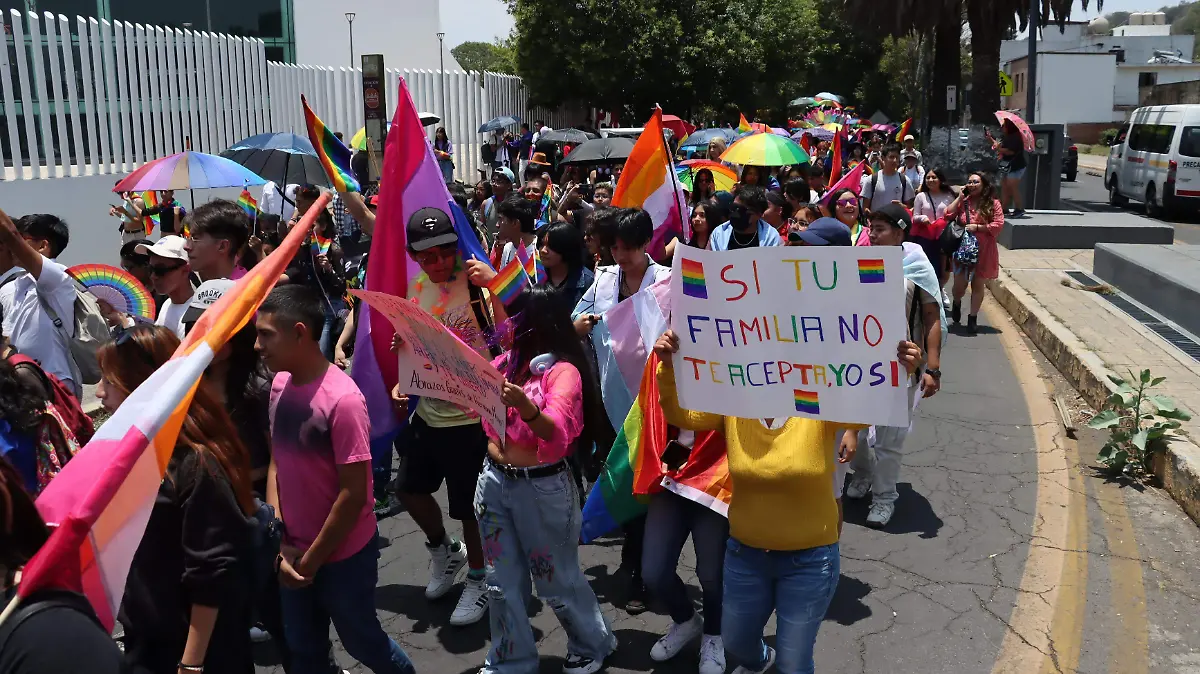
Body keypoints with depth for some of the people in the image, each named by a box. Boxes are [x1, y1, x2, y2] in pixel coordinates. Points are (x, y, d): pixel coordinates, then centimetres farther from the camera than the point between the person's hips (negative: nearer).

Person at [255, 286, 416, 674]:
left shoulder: (342, 399, -25)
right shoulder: (280, 385, -3)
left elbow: (354, 493, -22)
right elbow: (276, 464, 3)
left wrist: (312, 559, -13)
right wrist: (280, 541, -4)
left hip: (343, 554, -6)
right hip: (294, 551, 6)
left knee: (360, 640, 15)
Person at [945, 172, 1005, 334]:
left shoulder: (993, 203, -3)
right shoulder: (963, 202, 3)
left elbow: (999, 225, -9)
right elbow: (948, 215, -9)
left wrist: (977, 227, -15)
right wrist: (959, 197, -8)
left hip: (983, 251, -1)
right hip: (963, 249, 1)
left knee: (978, 285, 8)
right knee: (959, 285, 1)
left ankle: (973, 318, 20)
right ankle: (957, 303, 35)